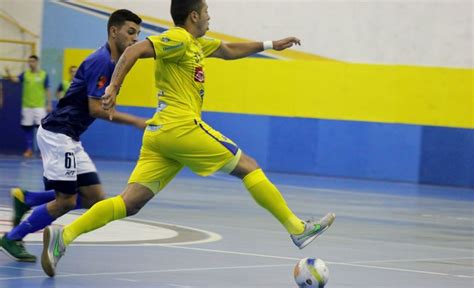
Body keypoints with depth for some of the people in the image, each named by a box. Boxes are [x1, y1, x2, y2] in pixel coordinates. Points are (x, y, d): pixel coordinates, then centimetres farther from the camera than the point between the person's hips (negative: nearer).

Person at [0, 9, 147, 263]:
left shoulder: (111, 62, 13)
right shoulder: (101, 60, -16)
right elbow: (96, 108, -21)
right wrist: (136, 121, -18)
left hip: (68, 137, 10)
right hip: (57, 134, -10)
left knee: (94, 198, 5)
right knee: (65, 200, -7)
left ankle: (25, 199, 13)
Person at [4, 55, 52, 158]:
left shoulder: (44, 75, 0)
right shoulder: (25, 74, 5)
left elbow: (47, 90, 2)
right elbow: (15, 79, -12)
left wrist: (49, 104, -3)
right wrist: (9, 74, -32)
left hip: (39, 106, -3)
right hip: (27, 106, 3)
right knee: (27, 128, 4)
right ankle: (29, 150, 11)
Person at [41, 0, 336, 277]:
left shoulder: (196, 44, 24)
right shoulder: (178, 38, -6)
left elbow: (229, 51, 41)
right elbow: (134, 51, -17)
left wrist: (269, 45, 41)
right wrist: (113, 88, -26)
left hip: (160, 133, 10)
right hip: (182, 128, -10)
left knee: (130, 203, -1)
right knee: (248, 167, 2)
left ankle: (64, 235, -15)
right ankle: (298, 229, 7)